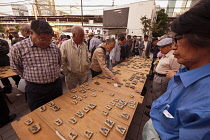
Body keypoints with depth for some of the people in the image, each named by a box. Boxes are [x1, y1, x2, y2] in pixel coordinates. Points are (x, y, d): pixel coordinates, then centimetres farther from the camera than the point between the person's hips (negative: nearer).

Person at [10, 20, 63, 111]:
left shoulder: (55, 48, -1)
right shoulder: (18, 48, -10)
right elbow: (15, 67, 3)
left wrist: (53, 76, 11)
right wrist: (32, 78, 4)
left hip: (56, 86, 3)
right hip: (35, 90, -2)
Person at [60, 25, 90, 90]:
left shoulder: (84, 45, 3)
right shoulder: (65, 45, -11)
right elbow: (62, 61, -8)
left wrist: (87, 68, 8)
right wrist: (66, 72, -6)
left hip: (84, 74, 4)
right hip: (71, 75, -3)